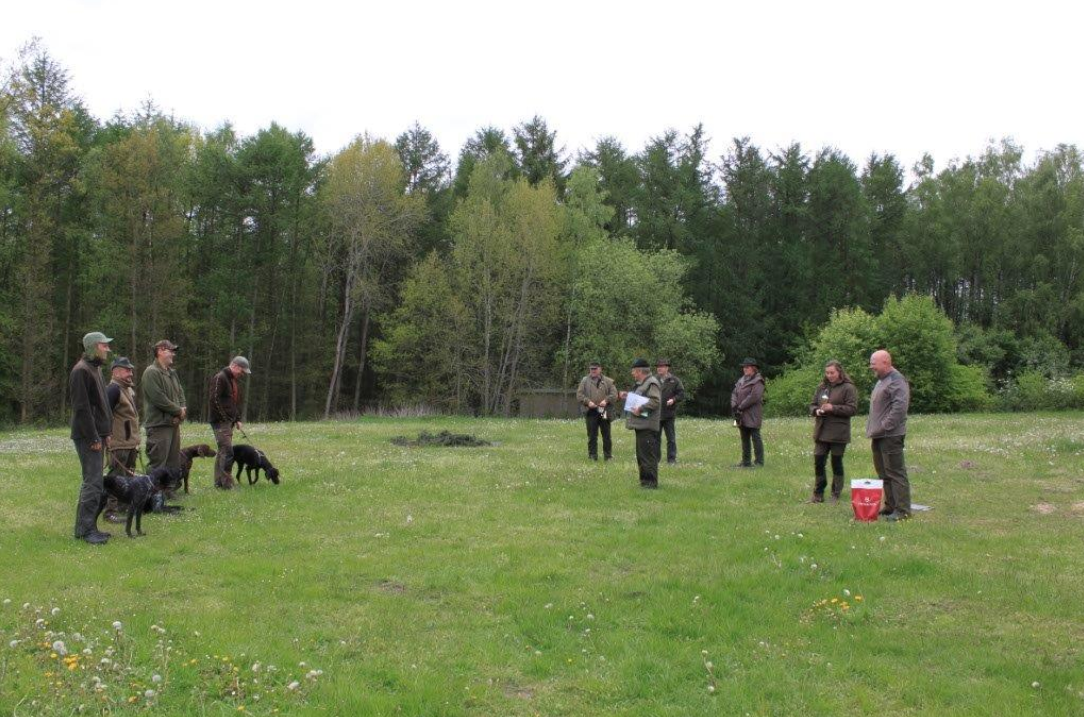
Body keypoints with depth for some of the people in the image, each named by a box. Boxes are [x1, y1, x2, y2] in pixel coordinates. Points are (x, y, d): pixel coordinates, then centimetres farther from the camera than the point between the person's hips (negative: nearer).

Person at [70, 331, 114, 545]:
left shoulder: (95, 369, 17)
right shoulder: (81, 371, -14)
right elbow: (81, 407, -19)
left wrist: (107, 432, 16)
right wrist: (93, 437, -19)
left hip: (97, 434, 10)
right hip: (87, 436, -10)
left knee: (93, 482, 13)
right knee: (93, 483, -9)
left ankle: (86, 526, 19)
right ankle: (86, 529, -5)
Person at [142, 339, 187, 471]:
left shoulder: (172, 373, 18)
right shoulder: (151, 372, -11)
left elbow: (181, 394, 18)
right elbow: (159, 399, -19)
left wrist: (182, 410, -2)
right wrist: (179, 411, -10)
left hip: (174, 423, 9)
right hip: (159, 425, -9)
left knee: (174, 464, 14)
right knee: (157, 466, -8)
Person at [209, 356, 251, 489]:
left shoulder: (235, 381, 17)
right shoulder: (220, 378, -13)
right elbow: (214, 400, -18)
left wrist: (237, 419, 15)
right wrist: (223, 419, -18)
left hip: (228, 422, 10)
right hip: (220, 422, -10)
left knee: (223, 451, 12)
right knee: (227, 451, -13)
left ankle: (219, 482, 17)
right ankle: (227, 483, -12)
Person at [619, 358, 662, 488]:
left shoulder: (651, 383, -13)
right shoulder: (641, 384, 19)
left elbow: (655, 401, -23)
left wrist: (640, 408, -23)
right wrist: (627, 395, 15)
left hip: (647, 426, -11)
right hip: (640, 425, 11)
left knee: (647, 455, -8)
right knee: (641, 454, 16)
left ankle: (651, 481, -5)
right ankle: (644, 480, 23)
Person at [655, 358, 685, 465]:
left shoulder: (674, 380, -1)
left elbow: (681, 394, -1)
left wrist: (674, 400, -17)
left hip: (669, 413, -2)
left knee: (671, 438, 3)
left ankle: (671, 459, 9)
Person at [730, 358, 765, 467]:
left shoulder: (757, 381, -8)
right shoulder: (741, 380, 16)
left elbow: (754, 396, -18)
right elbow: (734, 393, 14)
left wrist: (741, 407, -15)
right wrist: (734, 406, -4)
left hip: (752, 416, -8)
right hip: (742, 415, 8)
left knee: (755, 438, -6)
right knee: (744, 439, 12)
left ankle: (759, 462, -3)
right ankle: (745, 462, 18)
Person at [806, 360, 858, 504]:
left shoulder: (848, 388, -5)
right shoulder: (822, 387, 12)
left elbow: (852, 409, -12)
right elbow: (812, 405, 17)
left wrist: (833, 408, -20)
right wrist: (817, 410, -6)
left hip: (838, 433, -5)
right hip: (821, 431, 5)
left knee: (836, 463, 4)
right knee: (818, 462, 5)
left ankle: (836, 496, 15)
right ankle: (818, 495, 15)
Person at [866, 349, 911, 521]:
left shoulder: (896, 381, -13)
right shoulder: (881, 381, 20)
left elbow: (899, 407, -23)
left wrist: (884, 426, -21)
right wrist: (872, 428, 18)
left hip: (890, 436, -10)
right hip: (879, 436, 10)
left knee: (895, 472, -7)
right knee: (883, 473, 14)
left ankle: (902, 510, -4)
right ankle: (890, 506, 22)